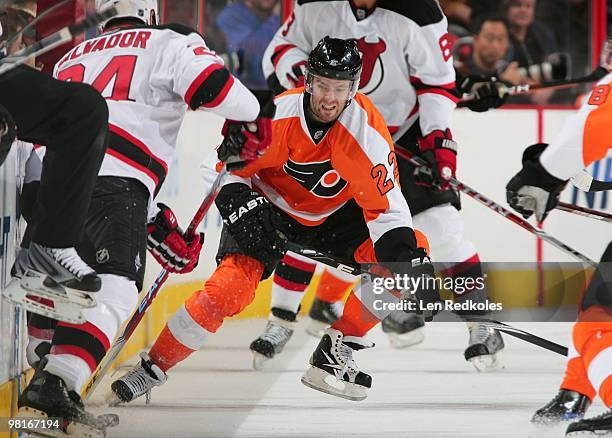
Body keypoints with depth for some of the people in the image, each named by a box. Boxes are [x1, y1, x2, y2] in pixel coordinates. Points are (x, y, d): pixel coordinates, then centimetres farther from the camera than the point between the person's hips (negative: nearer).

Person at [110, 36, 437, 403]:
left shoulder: (367, 128, -25)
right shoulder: (276, 115, -27)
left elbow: (386, 205, -20)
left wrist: (411, 260, -32)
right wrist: (242, 207, -29)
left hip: (334, 215, 2)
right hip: (268, 206, -2)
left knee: (398, 256, -19)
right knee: (230, 289, -24)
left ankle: (341, 347, -2)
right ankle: (154, 367, -7)